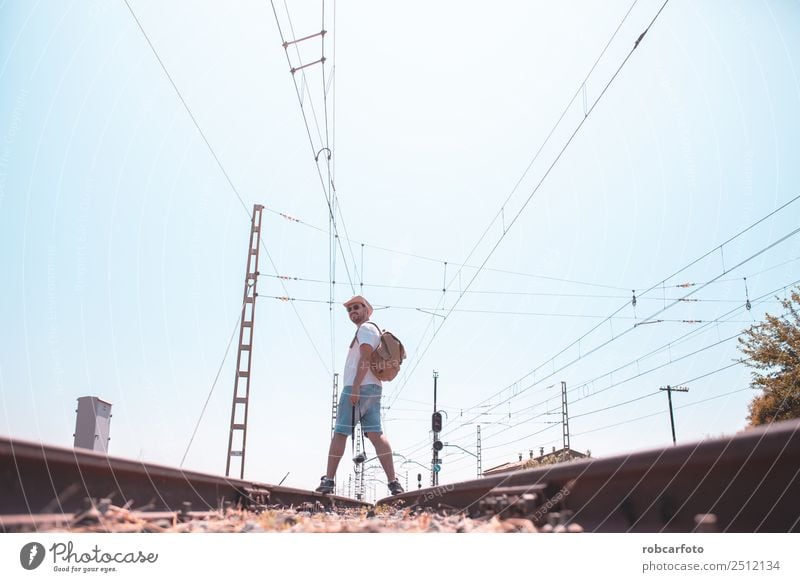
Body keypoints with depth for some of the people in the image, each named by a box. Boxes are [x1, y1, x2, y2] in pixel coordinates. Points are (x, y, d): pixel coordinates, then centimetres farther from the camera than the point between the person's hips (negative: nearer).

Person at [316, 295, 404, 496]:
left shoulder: (365, 328, -5)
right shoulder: (374, 330, 26)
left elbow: (365, 359, -16)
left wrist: (355, 388, -21)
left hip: (359, 388, -9)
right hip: (372, 389, 9)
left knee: (340, 433, -3)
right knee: (375, 434, 1)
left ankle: (328, 480, 2)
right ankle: (393, 482, -7)